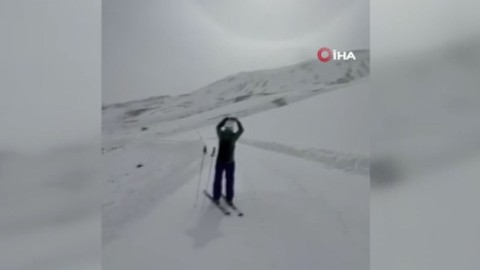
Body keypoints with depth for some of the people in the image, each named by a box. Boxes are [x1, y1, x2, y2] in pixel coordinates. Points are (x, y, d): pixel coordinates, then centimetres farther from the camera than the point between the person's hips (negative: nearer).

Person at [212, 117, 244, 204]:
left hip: (220, 161, 1)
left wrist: (226, 119, 17)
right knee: (230, 180, 14)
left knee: (218, 179, 14)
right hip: (230, 162, -1)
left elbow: (218, 126, 11)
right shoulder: (233, 136, -16)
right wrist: (237, 121, 15)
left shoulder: (221, 134, -12)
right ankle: (229, 199, 23)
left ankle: (216, 198, 22)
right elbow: (241, 129, 2)